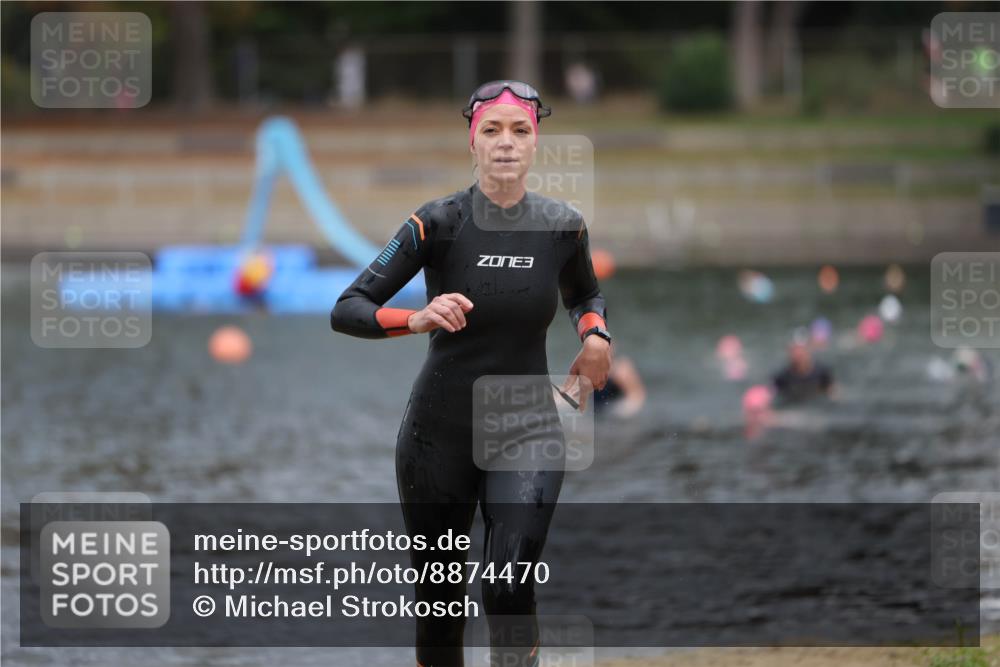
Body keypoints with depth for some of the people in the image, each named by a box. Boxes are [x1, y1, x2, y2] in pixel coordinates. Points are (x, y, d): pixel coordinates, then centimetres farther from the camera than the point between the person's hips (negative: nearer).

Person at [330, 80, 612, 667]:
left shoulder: (563, 226, -2)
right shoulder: (439, 223, -11)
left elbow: (586, 294, 21)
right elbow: (346, 311, -14)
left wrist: (595, 334, -2)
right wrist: (418, 318, -32)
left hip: (529, 431, 1)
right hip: (440, 435, -1)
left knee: (510, 591, -19)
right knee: (439, 597, 8)